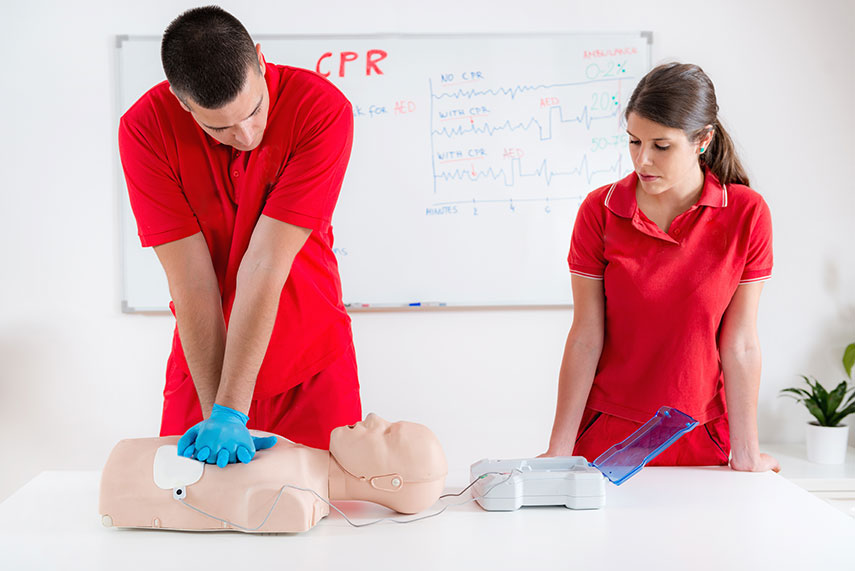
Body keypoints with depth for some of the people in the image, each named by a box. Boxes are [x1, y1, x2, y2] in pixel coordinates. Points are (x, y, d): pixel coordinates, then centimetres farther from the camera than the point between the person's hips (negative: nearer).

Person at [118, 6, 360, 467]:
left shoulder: (323, 110, -23)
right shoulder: (144, 128, -18)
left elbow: (266, 264, -28)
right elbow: (190, 278, -21)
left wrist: (231, 413, -28)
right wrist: (213, 412, -23)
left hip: (313, 362, -1)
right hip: (202, 360, 1)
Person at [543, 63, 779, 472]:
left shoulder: (747, 214, -9)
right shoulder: (599, 210, -8)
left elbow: (739, 345, -7)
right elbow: (585, 340, -8)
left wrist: (746, 454, -5)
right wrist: (559, 451, -8)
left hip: (702, 442, 0)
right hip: (607, 436, 0)